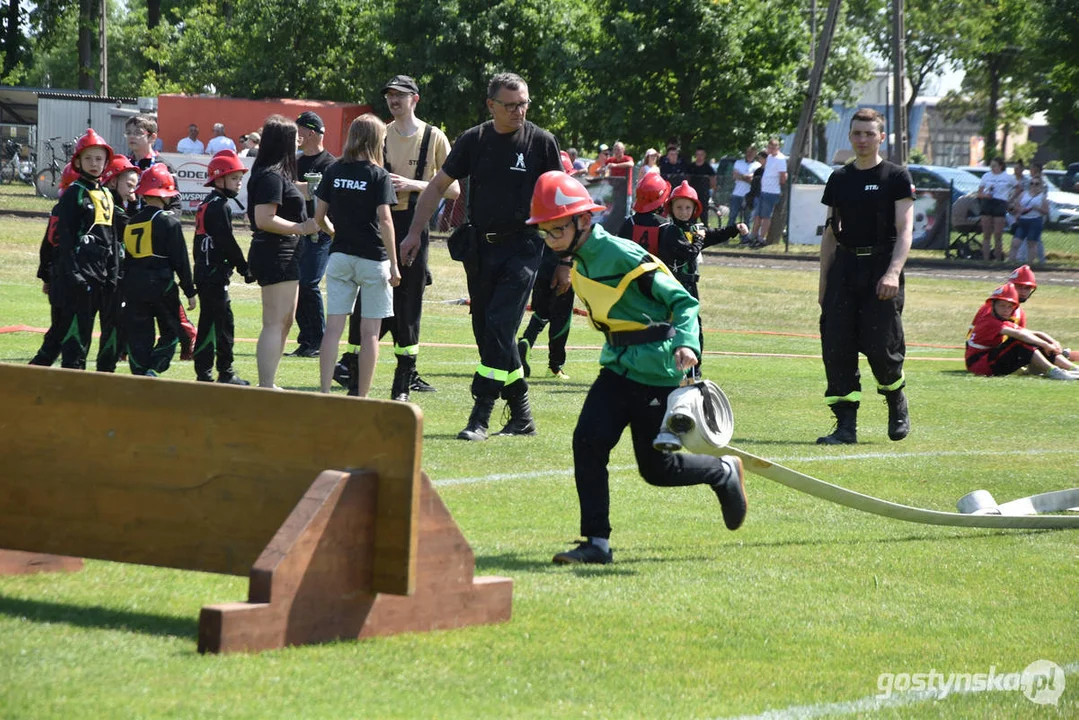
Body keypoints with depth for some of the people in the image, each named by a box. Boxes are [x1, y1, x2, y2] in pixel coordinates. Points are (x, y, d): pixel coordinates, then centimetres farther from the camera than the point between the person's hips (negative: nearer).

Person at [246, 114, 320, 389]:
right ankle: (266, 388, -9)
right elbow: (264, 219, -25)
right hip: (276, 255, -11)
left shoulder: (277, 173, 15)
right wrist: (300, 228, -20)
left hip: (285, 256, 11)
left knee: (285, 322, 18)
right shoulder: (272, 176, -17)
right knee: (275, 324, -10)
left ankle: (267, 386, 24)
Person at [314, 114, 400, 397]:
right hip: (373, 258, -3)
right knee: (370, 331, 4)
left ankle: (324, 392, -3)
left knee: (333, 326, 3)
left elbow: (319, 216, 4)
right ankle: (361, 397, 6)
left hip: (340, 257, 3)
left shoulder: (333, 171, 3)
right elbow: (384, 219, -15)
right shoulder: (379, 175, -8)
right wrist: (394, 264, -13)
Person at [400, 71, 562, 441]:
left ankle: (480, 416, -16)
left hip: (521, 247, -4)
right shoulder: (473, 140, 5)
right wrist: (415, 232, 4)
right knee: (486, 331, 6)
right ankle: (521, 415, 16)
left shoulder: (541, 142, -2)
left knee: (500, 325, -16)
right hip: (480, 247, 4)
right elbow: (438, 186, 12)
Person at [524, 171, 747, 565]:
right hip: (618, 369, 7)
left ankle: (723, 473, 30)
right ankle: (596, 542, -7)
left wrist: (686, 343, -35)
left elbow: (682, 300, -19)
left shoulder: (624, 256, -20)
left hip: (656, 372, -7)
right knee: (588, 440, -11)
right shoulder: (581, 261, 6)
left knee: (657, 468, 0)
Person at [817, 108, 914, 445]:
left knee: (880, 347, -8)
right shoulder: (839, 178, 14)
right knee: (836, 346, -3)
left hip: (880, 267, -5)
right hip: (844, 266, 5)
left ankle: (897, 403, 21)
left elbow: (904, 231, -7)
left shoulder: (896, 177, 0)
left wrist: (893, 272, -21)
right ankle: (846, 424, 1)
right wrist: (824, 281, 13)